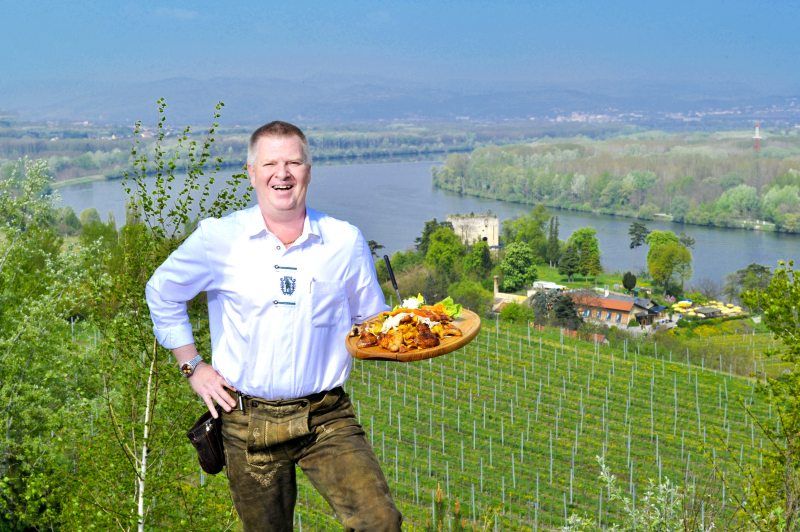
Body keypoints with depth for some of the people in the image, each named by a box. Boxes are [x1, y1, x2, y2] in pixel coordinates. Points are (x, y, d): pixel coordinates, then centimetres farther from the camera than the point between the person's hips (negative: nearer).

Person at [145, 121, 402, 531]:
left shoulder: (345, 241, 1)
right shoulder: (218, 238, -3)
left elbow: (372, 320, 14)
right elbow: (162, 292, 12)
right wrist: (191, 366, 8)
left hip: (328, 418, 0)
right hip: (250, 421, 0)